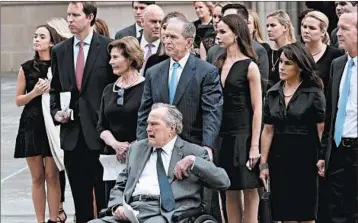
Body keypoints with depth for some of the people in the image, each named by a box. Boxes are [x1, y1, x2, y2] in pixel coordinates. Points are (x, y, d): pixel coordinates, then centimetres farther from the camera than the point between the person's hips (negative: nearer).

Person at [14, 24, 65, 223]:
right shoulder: (27, 68, 4)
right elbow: (18, 100, 6)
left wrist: (52, 90, -14)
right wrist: (34, 92, -11)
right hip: (32, 125, 2)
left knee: (52, 176, -1)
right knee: (37, 177, 4)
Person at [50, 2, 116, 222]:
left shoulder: (107, 47, -3)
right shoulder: (59, 51, 10)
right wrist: (56, 112, -1)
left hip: (99, 130, -4)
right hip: (72, 132, 4)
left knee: (104, 192, 1)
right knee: (80, 193, 7)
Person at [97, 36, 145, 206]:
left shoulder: (146, 88, -5)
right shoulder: (109, 90, 14)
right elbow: (101, 126, 11)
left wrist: (133, 148, -15)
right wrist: (116, 144, -7)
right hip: (113, 158, 6)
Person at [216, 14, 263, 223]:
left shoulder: (249, 66, -7)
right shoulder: (219, 64, 9)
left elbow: (257, 109, -9)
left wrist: (254, 145, -14)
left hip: (243, 134, -5)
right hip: (223, 134, 5)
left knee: (249, 190, 1)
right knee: (230, 191, 9)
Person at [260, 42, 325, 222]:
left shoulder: (313, 93, -6)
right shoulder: (273, 93, 8)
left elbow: (322, 131, -9)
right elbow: (268, 131, 9)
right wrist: (263, 164, 6)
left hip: (305, 158, -4)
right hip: (279, 159, 4)